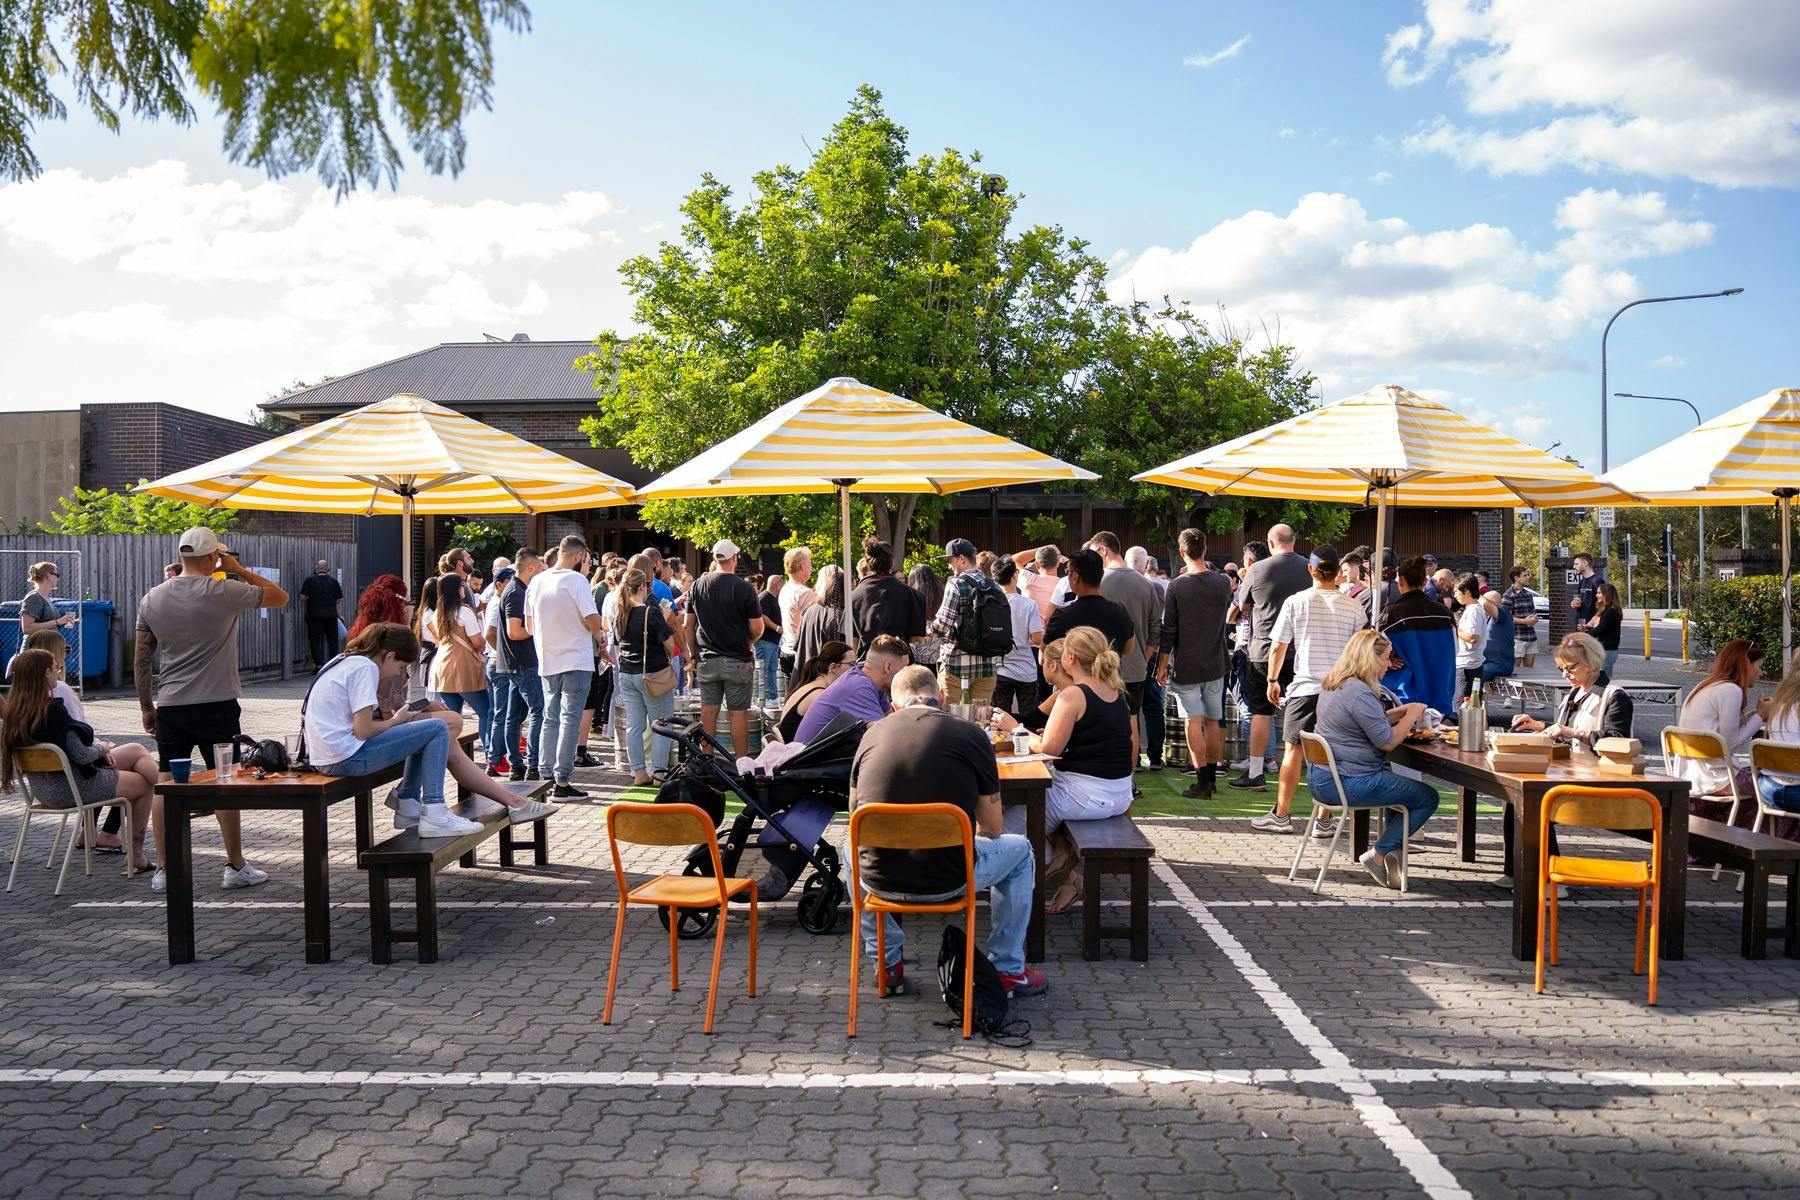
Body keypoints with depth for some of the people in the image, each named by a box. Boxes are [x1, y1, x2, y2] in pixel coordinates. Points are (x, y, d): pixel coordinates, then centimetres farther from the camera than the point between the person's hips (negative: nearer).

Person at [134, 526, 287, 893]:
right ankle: (236, 867, 8)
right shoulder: (223, 592, -10)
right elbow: (279, 596, 0)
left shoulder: (152, 599, 5)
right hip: (216, 704, -4)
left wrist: (146, 706, 17)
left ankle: (162, 869, 11)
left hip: (169, 706, 4)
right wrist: (238, 569, 5)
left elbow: (140, 660, 8)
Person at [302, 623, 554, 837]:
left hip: (329, 758, 10)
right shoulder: (365, 667, -13)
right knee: (438, 729, -11)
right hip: (345, 757, -10)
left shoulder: (347, 662, 18)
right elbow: (363, 731, -19)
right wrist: (396, 720, -2)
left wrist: (390, 717, 5)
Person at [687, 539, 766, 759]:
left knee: (708, 712, 9)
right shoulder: (744, 588, -12)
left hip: (707, 660, 4)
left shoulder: (697, 586, 1)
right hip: (737, 662, -4)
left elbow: (689, 626, 7)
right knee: (738, 713, 1)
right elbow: (757, 629, -10)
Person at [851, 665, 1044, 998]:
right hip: (948, 880, -2)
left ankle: (887, 963, 38)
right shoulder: (969, 735, -3)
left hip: (880, 880, 3)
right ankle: (1008, 970, 31)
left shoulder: (872, 735, 4)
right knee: (1019, 850, 27)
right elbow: (993, 829, 3)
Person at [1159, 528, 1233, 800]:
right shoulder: (1222, 583, -2)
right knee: (1212, 721, 12)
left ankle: (1202, 782, -4)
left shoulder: (1177, 586, -12)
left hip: (1186, 665, -4)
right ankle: (1212, 777, 21)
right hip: (1215, 664, 4)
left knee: (1194, 722, -2)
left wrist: (1162, 665, 0)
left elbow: (1168, 630, -10)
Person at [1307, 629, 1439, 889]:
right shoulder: (1359, 692, -20)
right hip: (1346, 784, -10)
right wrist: (1412, 715, -3)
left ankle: (1392, 849, 23)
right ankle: (1377, 855, 4)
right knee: (1427, 797, 1)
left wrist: (1401, 711, 12)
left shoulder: (1331, 684, 11)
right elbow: (1387, 741, -17)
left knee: (1393, 778, 31)